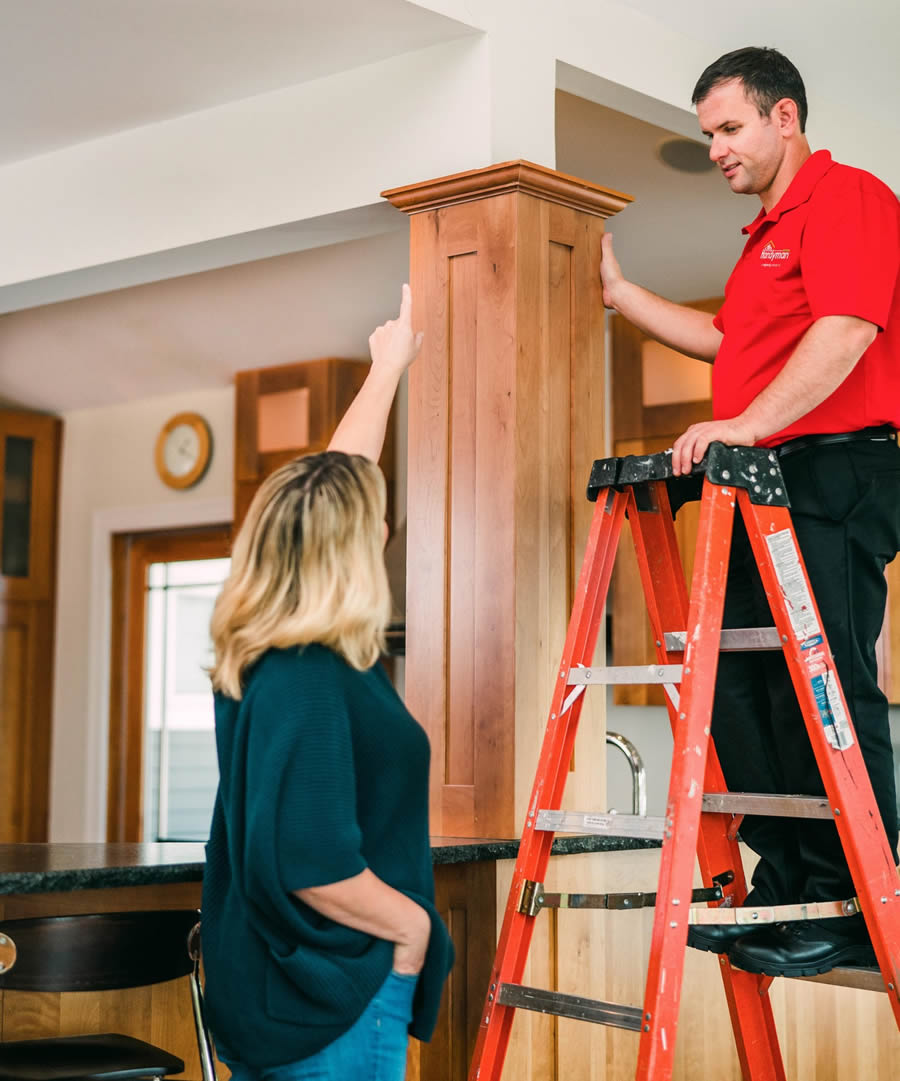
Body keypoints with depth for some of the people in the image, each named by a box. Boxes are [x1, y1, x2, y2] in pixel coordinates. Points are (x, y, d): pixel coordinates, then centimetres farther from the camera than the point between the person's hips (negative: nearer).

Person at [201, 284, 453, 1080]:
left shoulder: (266, 647, 3)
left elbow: (340, 481, 15)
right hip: (331, 1000, -9)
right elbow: (310, 862, -30)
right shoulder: (308, 685, -24)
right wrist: (413, 924, -14)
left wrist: (389, 368, 26)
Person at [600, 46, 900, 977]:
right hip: (765, 485, 10)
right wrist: (618, 291, 29)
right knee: (739, 686, 8)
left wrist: (746, 425, -28)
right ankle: (783, 890, 16)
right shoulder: (766, 234, 25)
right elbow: (725, 340, 34)